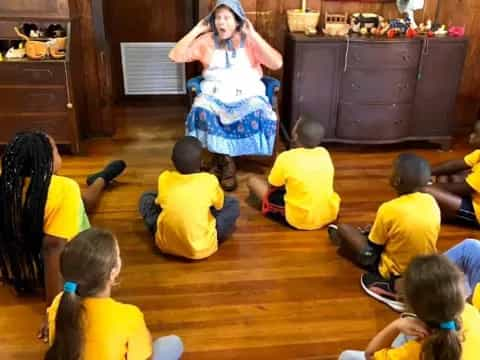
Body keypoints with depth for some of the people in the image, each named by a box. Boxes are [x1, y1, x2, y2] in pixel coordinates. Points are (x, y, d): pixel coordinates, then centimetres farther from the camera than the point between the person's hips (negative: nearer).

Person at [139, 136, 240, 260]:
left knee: (146, 199, 19)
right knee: (233, 204, 14)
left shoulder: (164, 178, -5)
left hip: (165, 244, 1)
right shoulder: (210, 181, -10)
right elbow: (219, 205, 10)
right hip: (200, 249, 0)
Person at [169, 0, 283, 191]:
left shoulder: (250, 41, 2)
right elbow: (175, 56, -2)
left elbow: (277, 64, -12)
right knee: (201, 112, -31)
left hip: (247, 94, 0)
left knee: (258, 115, -31)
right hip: (214, 94, 1)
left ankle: (221, 158, -12)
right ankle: (226, 161, -13)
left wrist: (254, 35, -13)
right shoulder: (206, 41, 7)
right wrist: (196, 31, -3)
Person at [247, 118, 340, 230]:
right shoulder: (324, 153, -4)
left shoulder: (286, 158, -19)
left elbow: (272, 186, -2)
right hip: (330, 214, 6)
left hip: (300, 220, -5)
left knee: (253, 181, 4)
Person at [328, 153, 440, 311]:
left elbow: (373, 249, -13)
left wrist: (368, 235, 10)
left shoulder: (388, 209, -27)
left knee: (343, 229, 4)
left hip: (395, 274, -3)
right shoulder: (431, 201, -11)